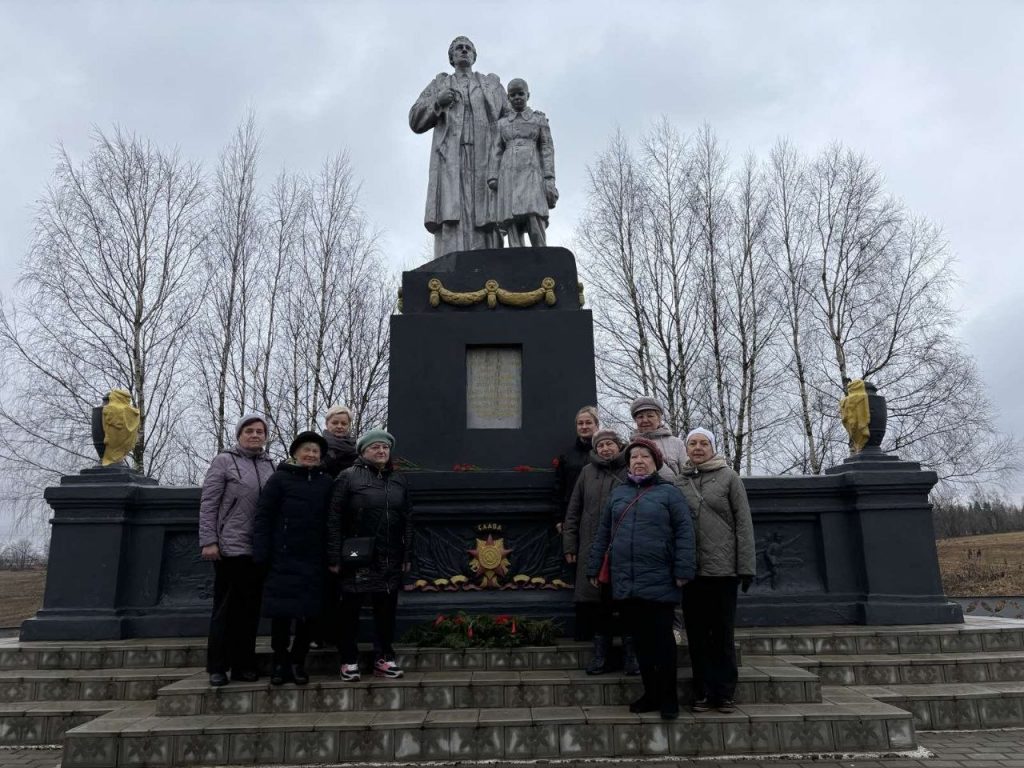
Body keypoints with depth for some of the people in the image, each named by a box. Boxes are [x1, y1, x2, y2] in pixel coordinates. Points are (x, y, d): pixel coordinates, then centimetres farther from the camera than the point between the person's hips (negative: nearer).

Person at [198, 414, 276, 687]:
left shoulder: (270, 466, 10)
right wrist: (208, 541, -11)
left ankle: (243, 664, 19)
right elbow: (208, 503, -5)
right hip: (231, 547, -4)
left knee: (250, 609, 9)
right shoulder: (224, 461, -1)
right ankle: (217, 667, 15)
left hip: (260, 550, 4)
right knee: (225, 608, 4)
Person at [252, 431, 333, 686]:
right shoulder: (280, 479, 0)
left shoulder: (327, 483, 7)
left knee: (309, 613, 5)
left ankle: (298, 662, 21)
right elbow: (263, 516, -4)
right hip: (283, 559, -2)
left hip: (314, 560, 2)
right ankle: (280, 662, 20)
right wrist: (261, 554, -10)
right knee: (282, 612, 4)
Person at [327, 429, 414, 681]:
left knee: (386, 608, 9)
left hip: (390, 560, 4)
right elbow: (334, 519, -7)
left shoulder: (398, 479, 12)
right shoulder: (349, 477, -3)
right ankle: (349, 660, 18)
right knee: (351, 608, 5)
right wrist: (335, 556, -11)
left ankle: (384, 658, 22)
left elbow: (407, 518, 14)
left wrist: (407, 554, 9)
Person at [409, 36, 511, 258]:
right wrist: (437, 103, -1)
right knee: (451, 218, -19)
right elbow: (416, 121, 18)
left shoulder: (492, 83, 28)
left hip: (486, 159, 1)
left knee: (486, 221, -15)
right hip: (450, 158, -1)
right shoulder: (439, 84, 27)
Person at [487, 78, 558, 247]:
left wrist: (550, 180, -8)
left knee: (536, 226, -22)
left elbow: (547, 149, 5)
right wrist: (493, 179, -2)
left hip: (532, 174, -2)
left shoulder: (540, 119, 14)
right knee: (514, 227, -11)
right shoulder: (502, 123, 20)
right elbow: (497, 152, 13)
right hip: (509, 176, 2)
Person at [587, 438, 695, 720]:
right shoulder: (618, 493, 14)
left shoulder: (668, 492, 1)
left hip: (659, 583, -4)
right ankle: (651, 694, 23)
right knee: (640, 639, 11)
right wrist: (594, 568, 12)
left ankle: (668, 698, 14)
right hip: (625, 582, 4)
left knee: (662, 639, 2)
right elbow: (603, 533, 15)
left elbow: (684, 531, -5)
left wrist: (683, 570, -12)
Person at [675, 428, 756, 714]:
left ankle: (725, 693, 15)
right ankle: (702, 692, 18)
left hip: (723, 568, -2)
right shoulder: (679, 482, 8)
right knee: (697, 634, 8)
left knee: (723, 634, 5)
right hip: (691, 569, 3)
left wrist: (746, 566, -8)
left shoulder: (728, 478, 1)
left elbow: (743, 523, -2)